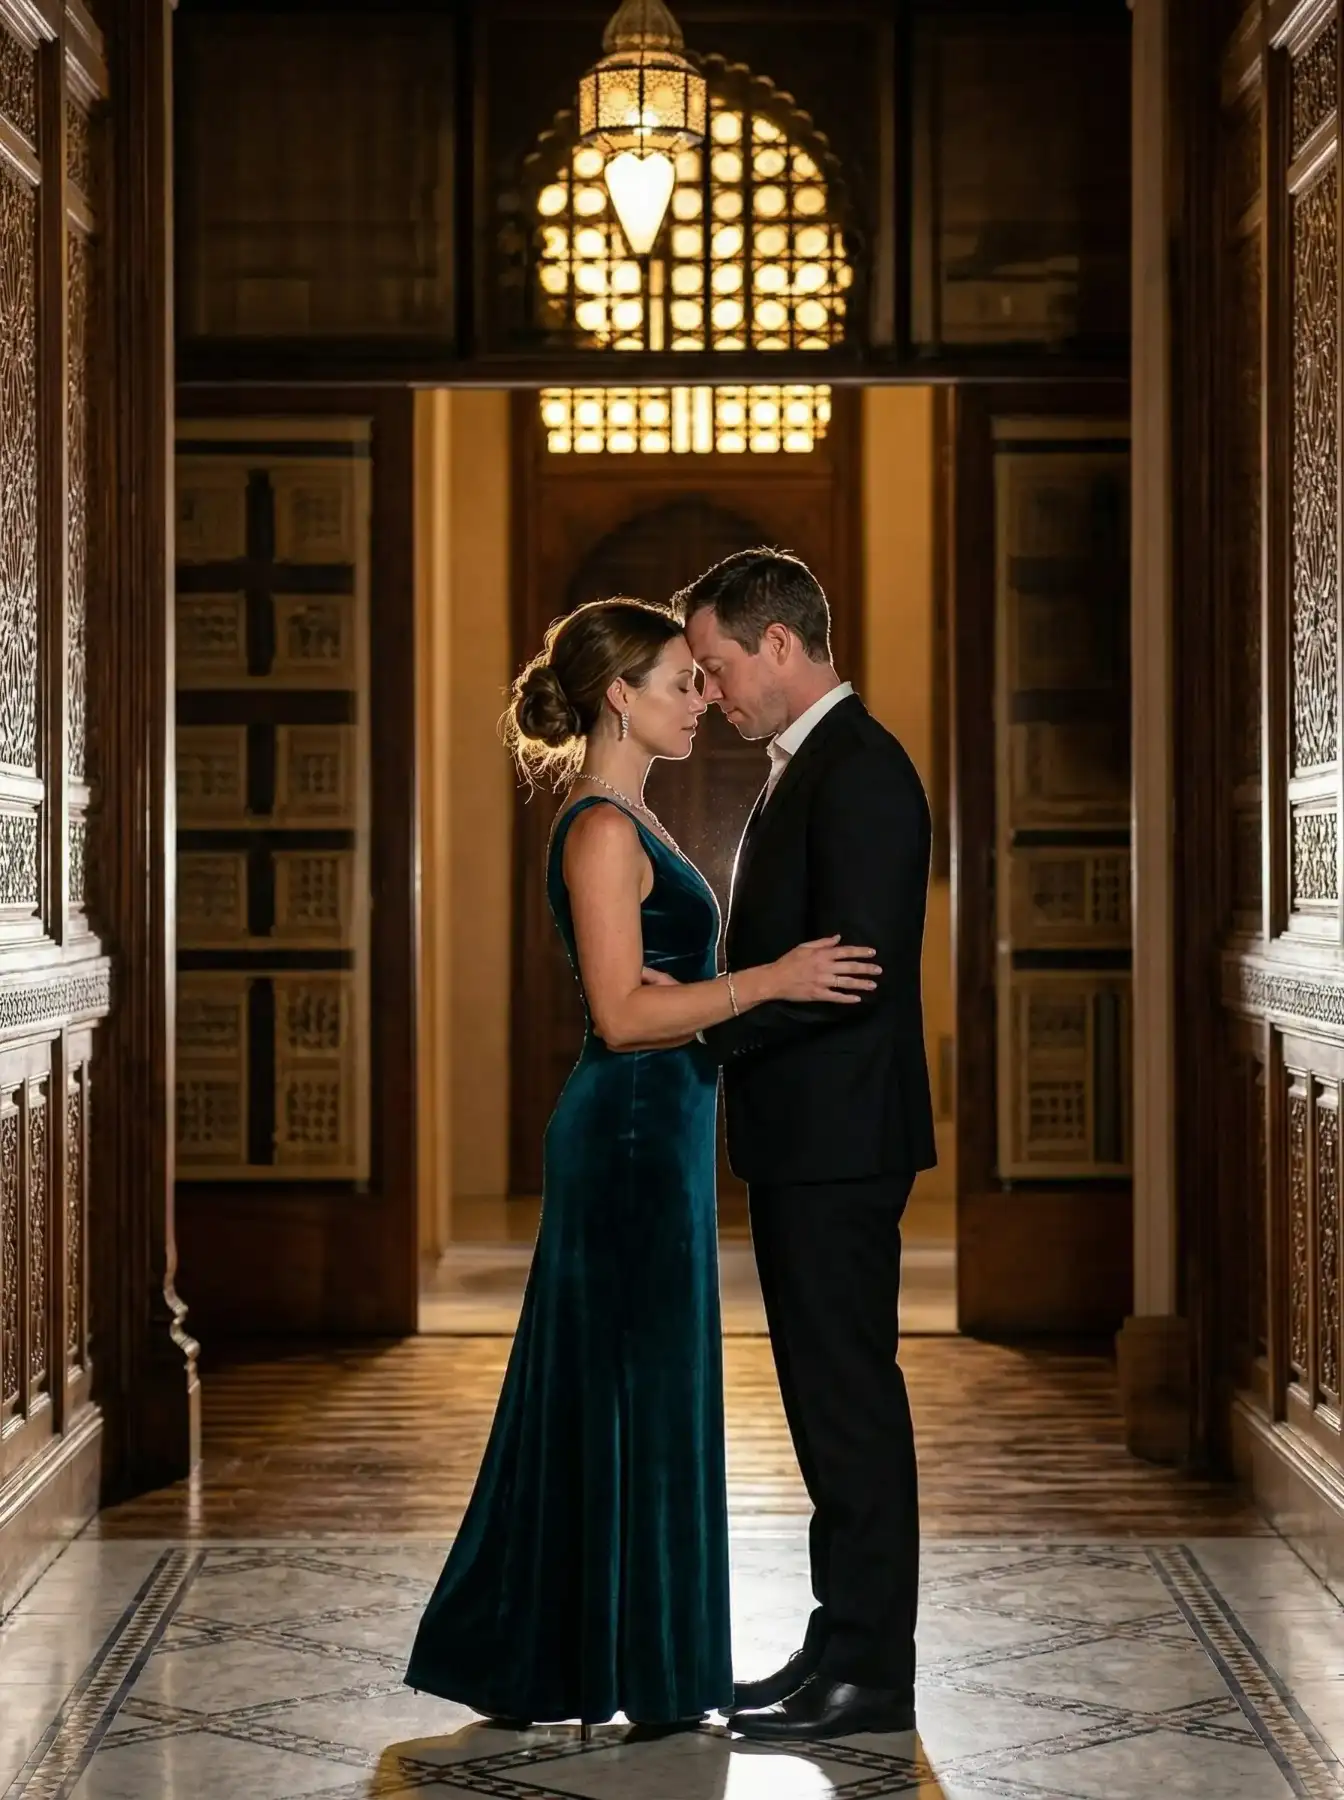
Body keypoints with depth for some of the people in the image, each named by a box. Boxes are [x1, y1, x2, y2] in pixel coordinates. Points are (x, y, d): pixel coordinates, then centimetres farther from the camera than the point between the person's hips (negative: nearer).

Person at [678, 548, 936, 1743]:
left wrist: (697, 1026, -17)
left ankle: (870, 1671, 2)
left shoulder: (860, 772, -15)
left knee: (850, 1397, -5)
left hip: (840, 1142, -10)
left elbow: (853, 964, -22)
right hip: (806, 1141, 10)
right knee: (832, 1397, 14)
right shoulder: (812, 769, 17)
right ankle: (845, 1646, 22)